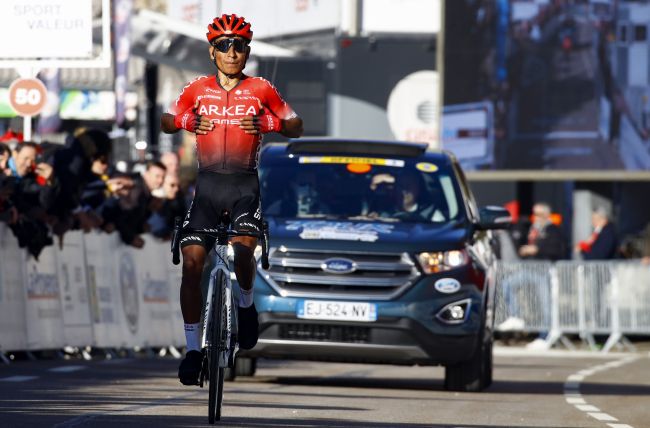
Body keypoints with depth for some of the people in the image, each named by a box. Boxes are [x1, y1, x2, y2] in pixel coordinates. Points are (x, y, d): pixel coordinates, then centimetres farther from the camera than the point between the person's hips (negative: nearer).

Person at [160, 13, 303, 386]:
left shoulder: (261, 90, 3)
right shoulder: (197, 90, 6)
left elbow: (296, 128, 7)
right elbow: (165, 123, 14)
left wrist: (266, 123, -13)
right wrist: (188, 122, -8)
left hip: (245, 184, -2)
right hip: (208, 184, 2)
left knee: (244, 251, -25)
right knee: (191, 262, -11)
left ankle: (247, 302, 9)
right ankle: (193, 347, -3)